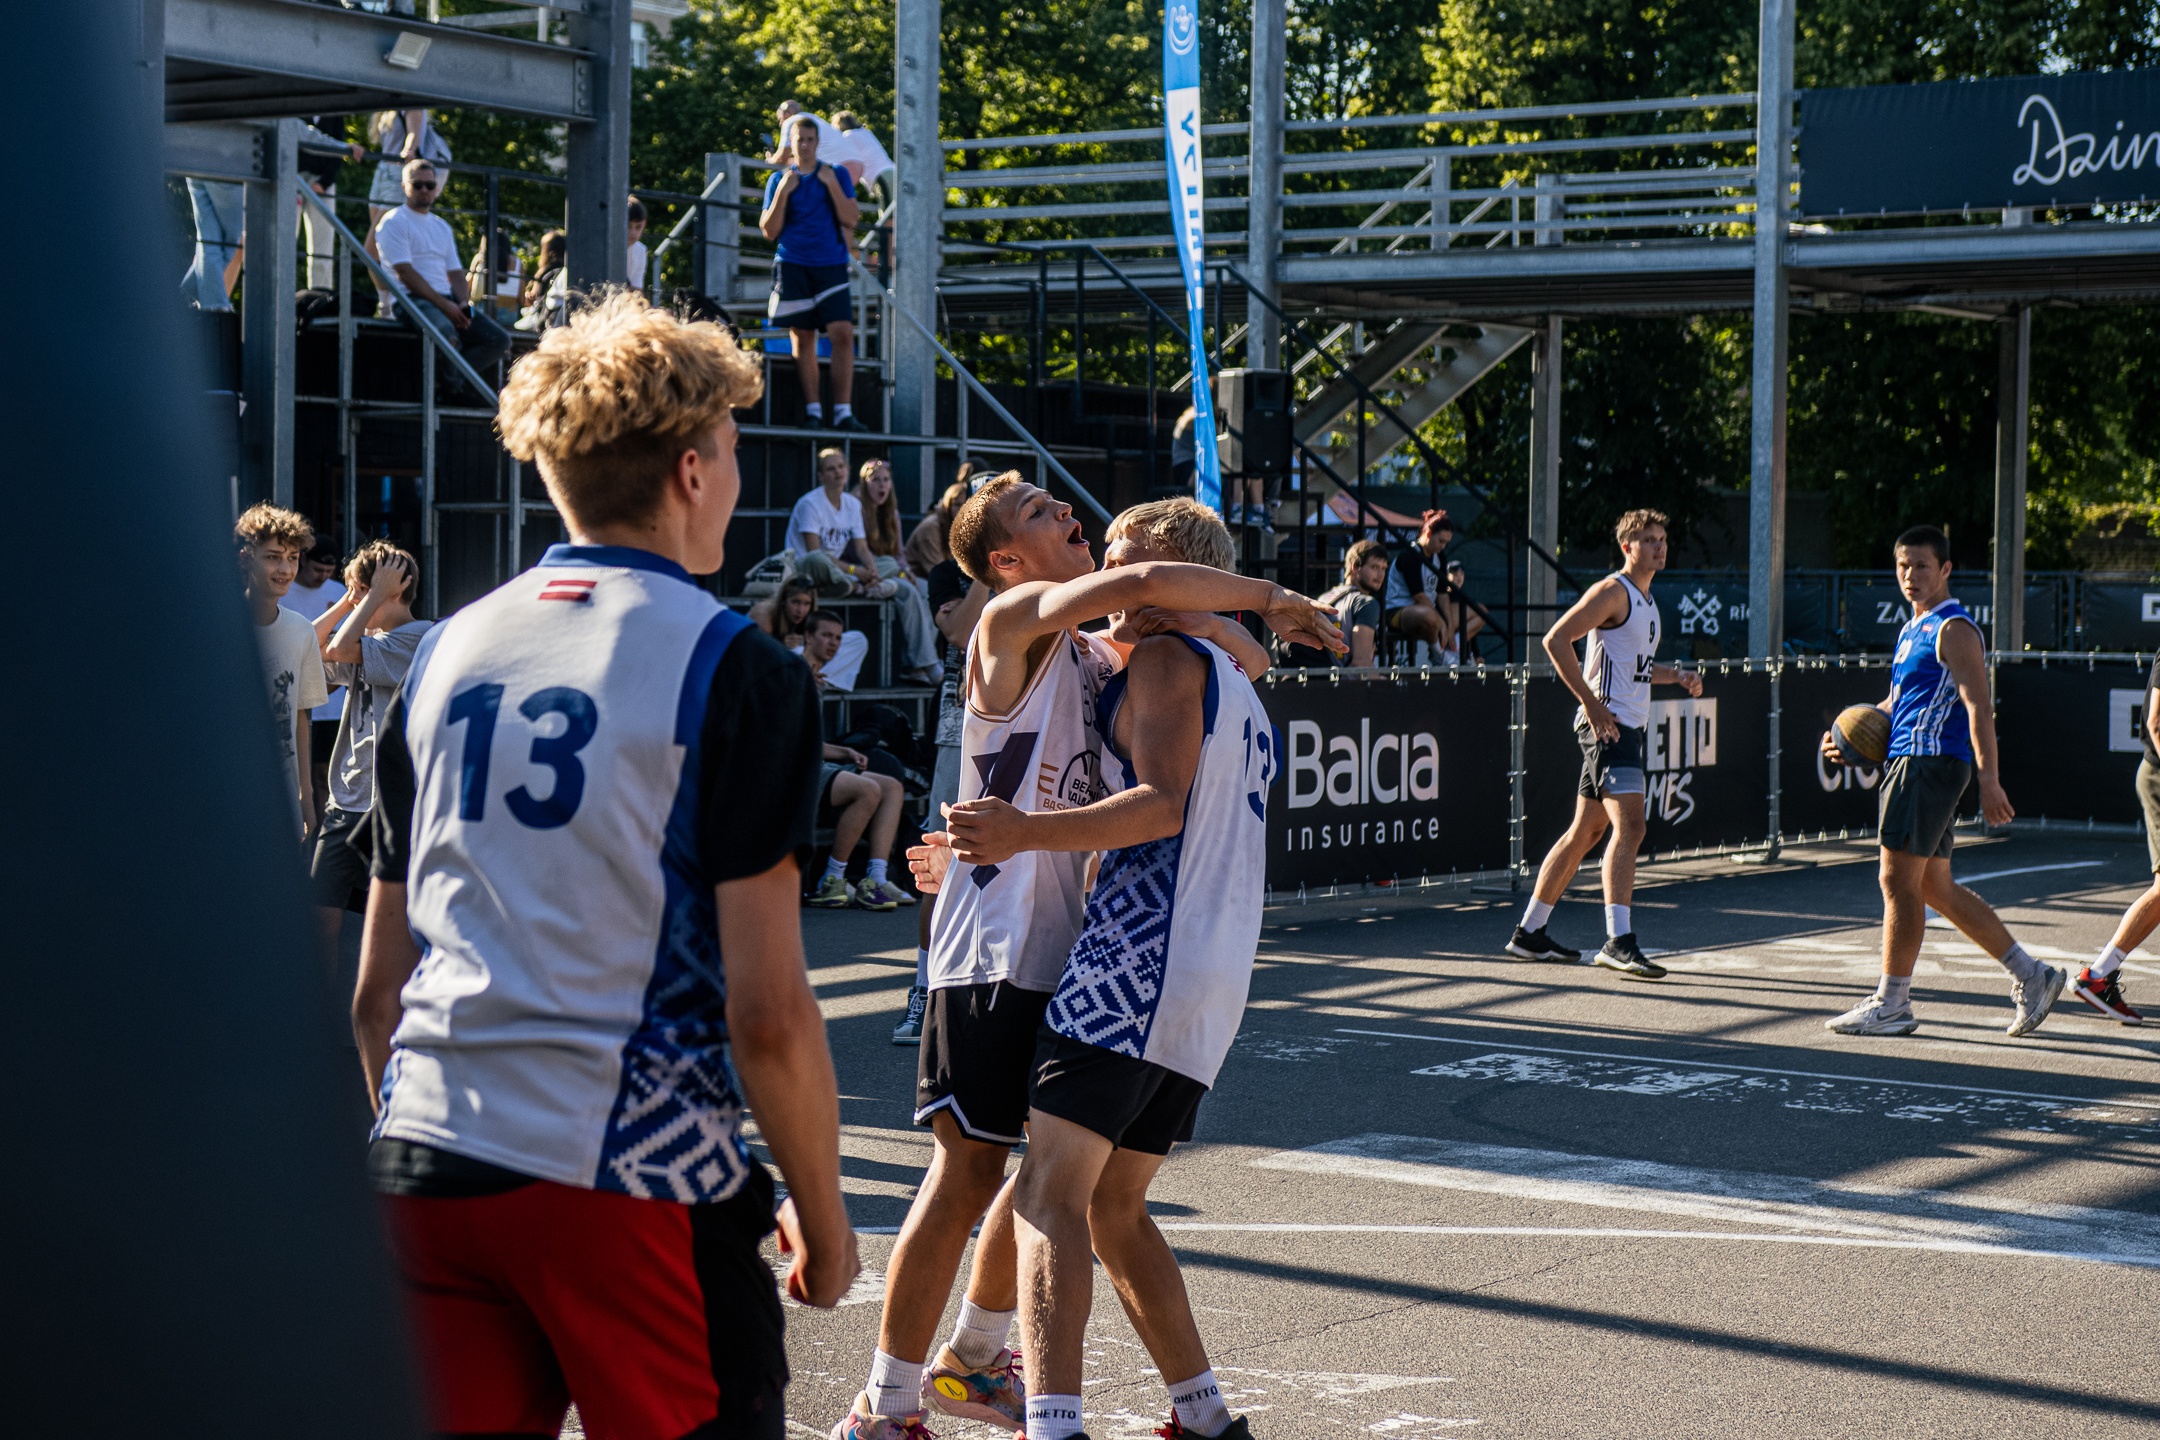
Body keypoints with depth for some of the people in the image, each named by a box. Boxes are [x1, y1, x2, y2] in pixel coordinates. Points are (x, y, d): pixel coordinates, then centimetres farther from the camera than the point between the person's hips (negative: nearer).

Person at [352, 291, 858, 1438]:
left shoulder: (444, 654, 11)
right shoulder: (733, 669, -6)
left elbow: (375, 994, 15)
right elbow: (765, 1011, -10)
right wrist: (821, 1216, 2)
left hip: (427, 1171, 5)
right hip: (632, 1182, -5)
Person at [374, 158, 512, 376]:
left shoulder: (442, 226, 24)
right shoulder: (394, 222, 1)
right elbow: (404, 272, -10)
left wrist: (463, 304, -4)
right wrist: (444, 305, -16)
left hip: (448, 302, 8)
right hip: (412, 299, -8)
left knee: (500, 340, -11)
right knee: (445, 331, -39)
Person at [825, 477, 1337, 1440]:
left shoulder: (1089, 653, 16)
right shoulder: (1015, 618, -10)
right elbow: (1142, 583, -25)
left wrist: (1232, 630, 1)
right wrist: (1273, 601, -14)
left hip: (1067, 945, 9)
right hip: (995, 952, -9)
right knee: (967, 1172, -7)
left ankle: (973, 1361, 34)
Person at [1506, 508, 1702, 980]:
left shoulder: (1646, 600, 19)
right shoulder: (1612, 592, -10)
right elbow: (1556, 640, -18)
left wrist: (1676, 676, 13)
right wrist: (1592, 704, -20)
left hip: (1632, 727, 10)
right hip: (1607, 725, -10)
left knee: (1586, 830, 12)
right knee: (1629, 825, -19)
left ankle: (1530, 932, 19)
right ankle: (1618, 941, -24)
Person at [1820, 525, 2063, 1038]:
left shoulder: (1953, 630, -11)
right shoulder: (1912, 630, 19)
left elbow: (1979, 708, -18)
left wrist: (1989, 779, -27)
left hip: (1931, 762, -10)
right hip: (1907, 761, 10)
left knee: (1899, 880, -7)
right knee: (1935, 887, 12)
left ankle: (1891, 1004, -1)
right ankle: (2030, 975, 18)